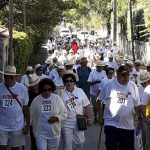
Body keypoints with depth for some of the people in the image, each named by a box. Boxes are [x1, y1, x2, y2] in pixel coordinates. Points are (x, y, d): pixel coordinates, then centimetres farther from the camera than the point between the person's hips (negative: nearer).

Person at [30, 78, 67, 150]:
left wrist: (57, 118, -16)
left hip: (54, 133, 1)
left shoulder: (57, 99, -4)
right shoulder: (36, 100, -5)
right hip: (40, 133, -1)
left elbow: (64, 113, 1)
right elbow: (31, 115, 2)